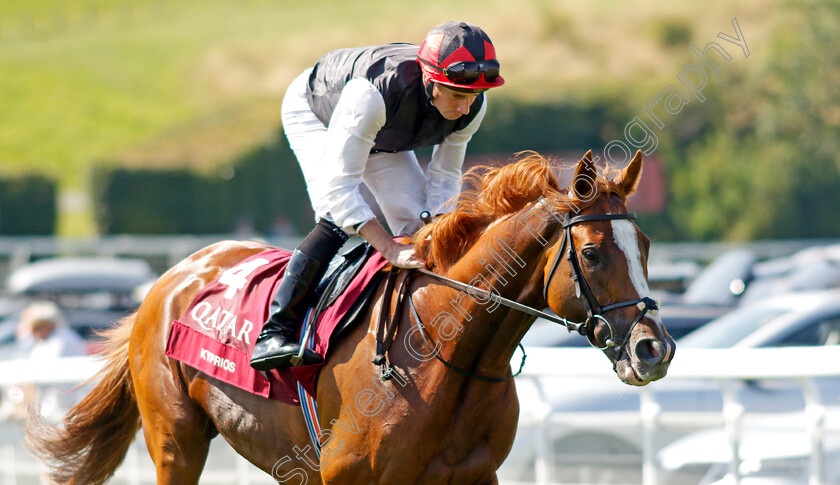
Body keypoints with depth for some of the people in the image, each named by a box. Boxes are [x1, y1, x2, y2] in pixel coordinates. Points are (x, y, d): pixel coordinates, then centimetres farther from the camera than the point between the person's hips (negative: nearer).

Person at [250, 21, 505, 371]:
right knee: (339, 218, -27)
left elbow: (445, 177, -14)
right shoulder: (373, 92, -47)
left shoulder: (473, 106, -29)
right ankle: (274, 333, -27)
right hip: (312, 113, -6)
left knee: (418, 226, -5)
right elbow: (337, 186, -46)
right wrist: (392, 250, -51)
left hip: (383, 136, 6)